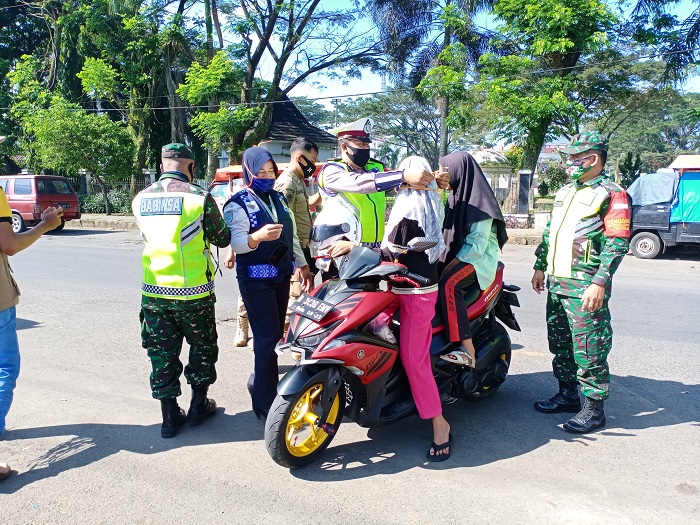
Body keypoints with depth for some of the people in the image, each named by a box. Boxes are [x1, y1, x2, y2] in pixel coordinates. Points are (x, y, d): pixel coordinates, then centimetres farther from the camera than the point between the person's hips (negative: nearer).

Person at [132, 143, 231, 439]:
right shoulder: (199, 197, -12)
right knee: (202, 347, 17)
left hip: (154, 291, 3)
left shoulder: (141, 200, 2)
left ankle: (169, 417, 21)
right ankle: (199, 405, 27)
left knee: (162, 353, 13)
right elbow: (221, 239, -2)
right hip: (193, 291, -3)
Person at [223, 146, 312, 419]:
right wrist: (258, 237, -39)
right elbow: (235, 242, -20)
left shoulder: (278, 198, 14)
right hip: (256, 279, -7)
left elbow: (291, 233, 20)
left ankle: (259, 381, 31)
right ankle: (265, 402, -1)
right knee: (267, 338, -10)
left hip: (281, 274, 7)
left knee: (275, 334, 13)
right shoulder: (239, 203, -9)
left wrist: (302, 264, 19)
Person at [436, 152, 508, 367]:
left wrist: (454, 262, -22)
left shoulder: (479, 199, -14)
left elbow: (478, 243, -20)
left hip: (479, 257, -8)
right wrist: (443, 258, 3)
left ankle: (468, 351, -30)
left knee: (447, 284, -31)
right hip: (458, 254, 9)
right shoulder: (459, 193, 14)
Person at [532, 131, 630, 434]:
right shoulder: (565, 192, 18)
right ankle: (567, 395, 30)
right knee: (560, 343, 16)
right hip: (557, 281, 8)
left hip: (585, 285, -8)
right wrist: (540, 267, 20)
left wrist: (599, 283, -22)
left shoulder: (611, 194, -7)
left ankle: (594, 409, 8)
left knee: (588, 348, -3)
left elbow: (618, 242, -15)